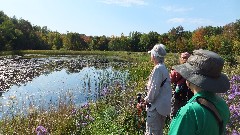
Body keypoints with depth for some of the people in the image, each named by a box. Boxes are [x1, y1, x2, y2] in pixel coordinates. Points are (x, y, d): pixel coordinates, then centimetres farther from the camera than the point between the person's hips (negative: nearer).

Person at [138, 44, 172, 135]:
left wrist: (147, 100, -6)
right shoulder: (164, 68, 10)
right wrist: (148, 99, 13)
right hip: (163, 106, 10)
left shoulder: (158, 69, -19)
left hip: (156, 107, -10)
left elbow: (154, 89, -21)